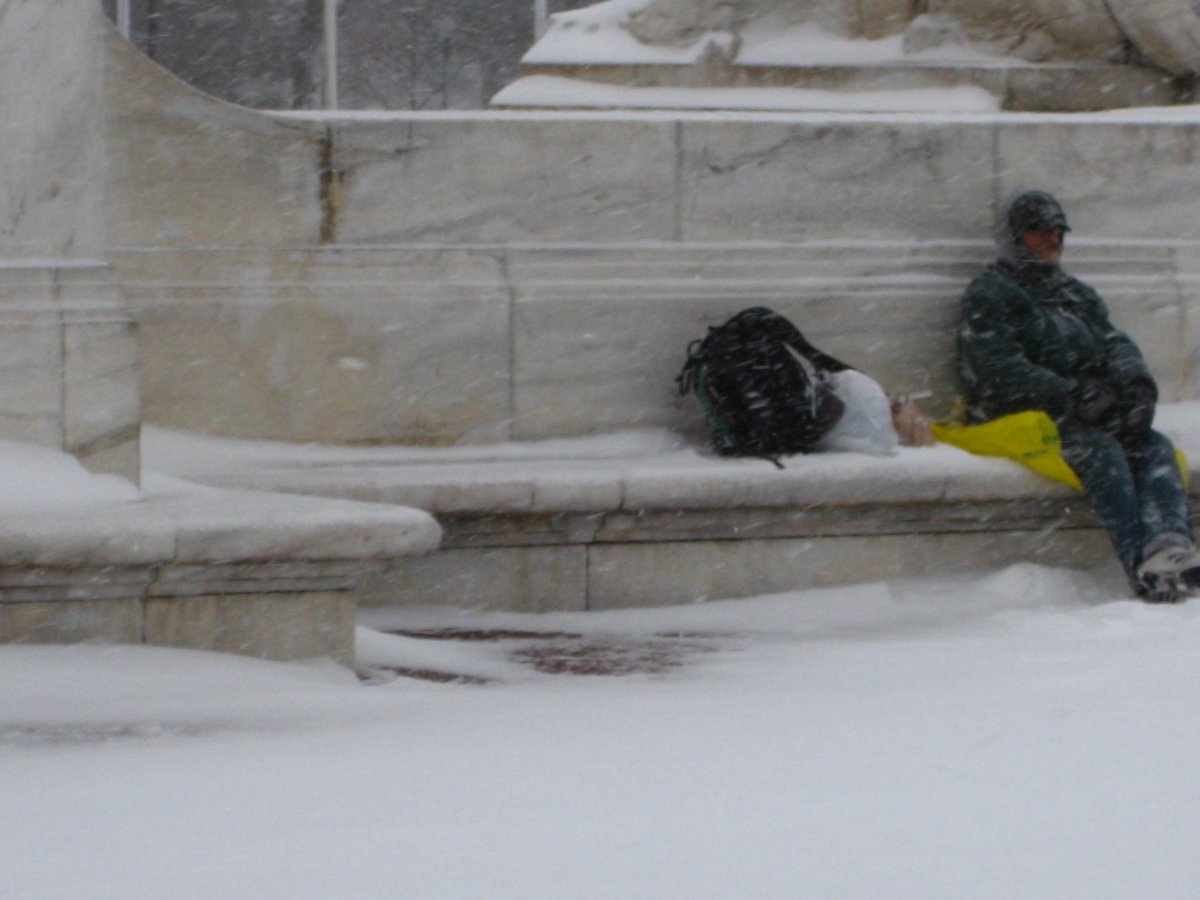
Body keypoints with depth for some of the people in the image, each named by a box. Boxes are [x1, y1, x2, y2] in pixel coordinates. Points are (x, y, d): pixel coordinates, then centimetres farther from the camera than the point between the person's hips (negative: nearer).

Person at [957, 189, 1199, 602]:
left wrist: (1137, 383, -10)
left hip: (1090, 413, 7)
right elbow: (1001, 370, -9)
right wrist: (1071, 396, -19)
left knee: (1155, 447, -23)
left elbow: (1115, 343, 15)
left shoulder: (1077, 294, 29)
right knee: (1101, 451, -34)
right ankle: (1140, 563, -53)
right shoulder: (988, 294, 5)